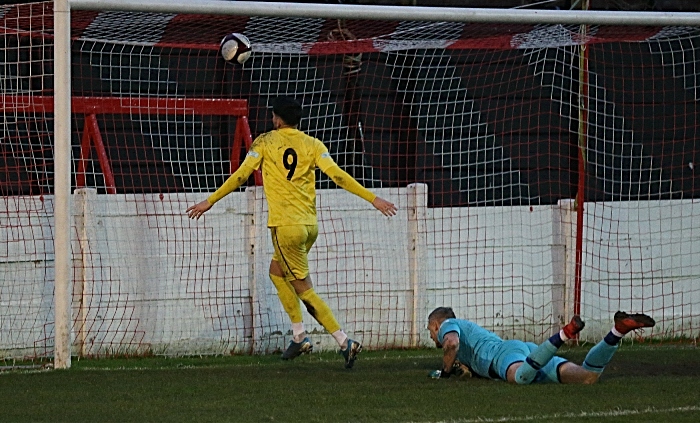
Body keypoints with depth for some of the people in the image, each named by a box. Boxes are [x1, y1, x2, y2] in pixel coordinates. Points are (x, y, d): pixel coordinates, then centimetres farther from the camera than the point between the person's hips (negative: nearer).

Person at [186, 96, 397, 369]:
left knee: (304, 290, 0)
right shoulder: (312, 145, 6)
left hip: (286, 224, -6)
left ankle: (344, 342, -10)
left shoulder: (265, 142, 0)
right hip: (310, 224, 6)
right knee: (277, 271, 25)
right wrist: (373, 199, -3)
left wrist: (209, 202, 5)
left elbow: (240, 176, -3)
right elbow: (337, 175, -4)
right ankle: (299, 335, 19)